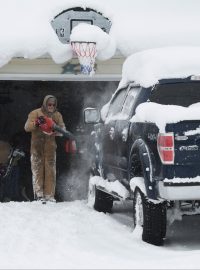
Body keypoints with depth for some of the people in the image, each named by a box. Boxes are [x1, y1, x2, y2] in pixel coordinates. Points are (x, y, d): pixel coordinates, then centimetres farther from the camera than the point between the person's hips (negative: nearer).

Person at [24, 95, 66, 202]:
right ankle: (38, 193, -9)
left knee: (51, 171, 1)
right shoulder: (35, 113, -1)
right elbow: (27, 127, -8)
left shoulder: (57, 115, 8)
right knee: (37, 169, -7)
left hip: (50, 146, 3)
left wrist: (56, 130, -23)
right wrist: (36, 123, -26)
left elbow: (62, 129, 0)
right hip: (37, 146, -3)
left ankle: (49, 195, 3)